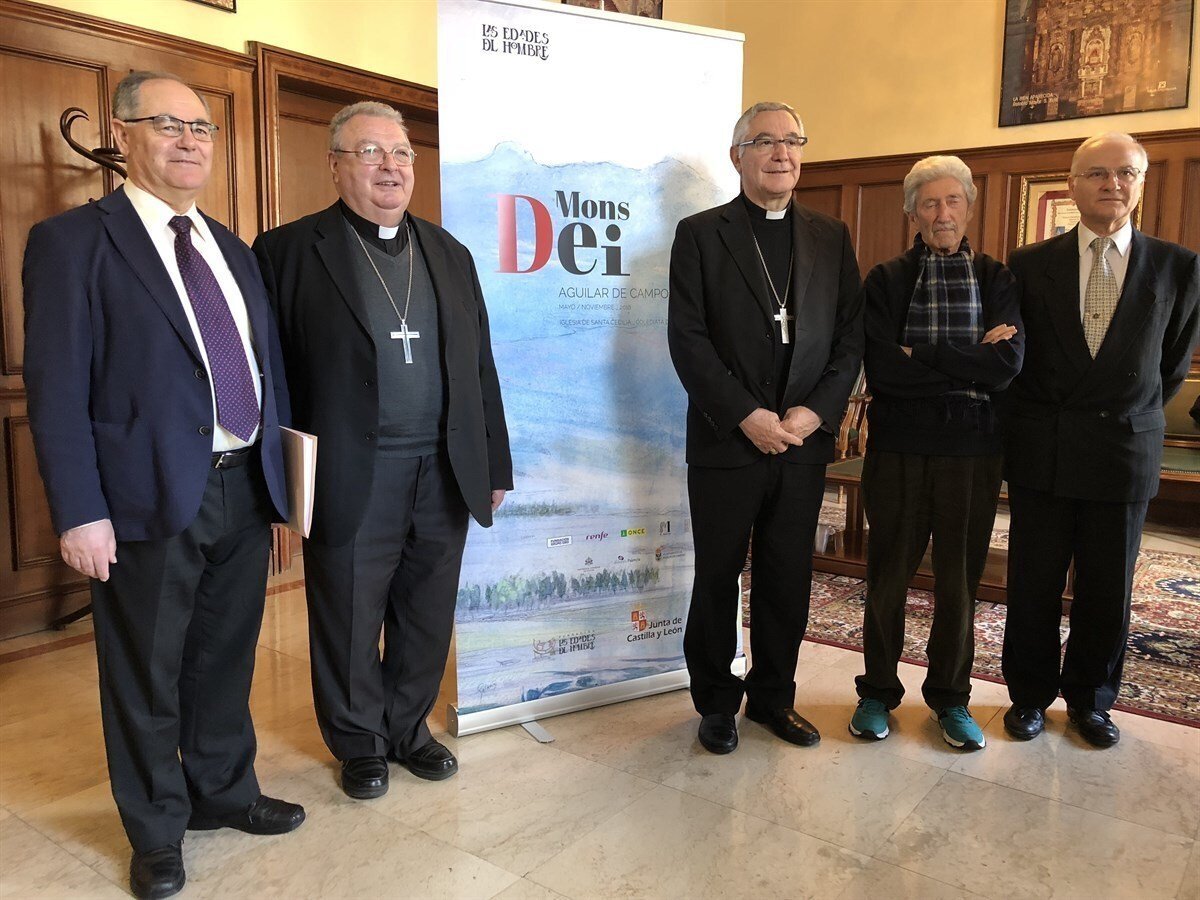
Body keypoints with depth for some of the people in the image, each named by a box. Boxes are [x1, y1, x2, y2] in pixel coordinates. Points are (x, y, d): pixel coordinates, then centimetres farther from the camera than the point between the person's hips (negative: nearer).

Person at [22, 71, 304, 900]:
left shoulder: (234, 251, 13)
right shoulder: (72, 241, -5)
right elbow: (57, 390, -10)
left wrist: (281, 478, 10)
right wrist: (80, 513, -15)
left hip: (246, 489, 5)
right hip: (151, 498, -5)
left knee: (227, 658, 18)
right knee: (147, 674, 11)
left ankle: (223, 790, 39)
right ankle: (157, 830, 31)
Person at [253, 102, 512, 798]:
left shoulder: (449, 253, 13)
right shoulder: (290, 250, -2)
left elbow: (480, 368, 13)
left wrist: (495, 465, 12)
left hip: (445, 475, 4)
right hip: (352, 479, -4)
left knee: (427, 619, 15)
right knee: (349, 623, 10)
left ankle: (409, 728, 37)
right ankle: (360, 743, 32)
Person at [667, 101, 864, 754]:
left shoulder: (831, 238, 11)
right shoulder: (700, 234, 0)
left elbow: (851, 338, 6)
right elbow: (688, 339, -8)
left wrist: (813, 413, -8)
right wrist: (747, 416, -14)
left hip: (804, 440, 3)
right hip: (726, 442, -3)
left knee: (788, 579, 12)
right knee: (717, 578, 8)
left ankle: (773, 696, 29)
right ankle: (716, 702, 25)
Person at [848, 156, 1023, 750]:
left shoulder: (996, 278, 6)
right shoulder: (886, 280, 3)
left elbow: (1008, 365, -10)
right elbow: (881, 370, -12)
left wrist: (921, 355, -13)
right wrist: (971, 364, -12)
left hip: (972, 449, 1)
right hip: (899, 448, -1)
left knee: (960, 578, 10)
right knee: (888, 574, 8)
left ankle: (950, 696, 28)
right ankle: (878, 692, 25)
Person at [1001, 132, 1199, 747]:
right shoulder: (1030, 265, 1)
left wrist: (1128, 420, 12)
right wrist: (1031, 424, 7)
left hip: (1125, 454, 1)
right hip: (1041, 456, 0)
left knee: (1108, 591, 10)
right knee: (1033, 585, 7)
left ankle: (1090, 700, 30)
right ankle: (1030, 696, 25)